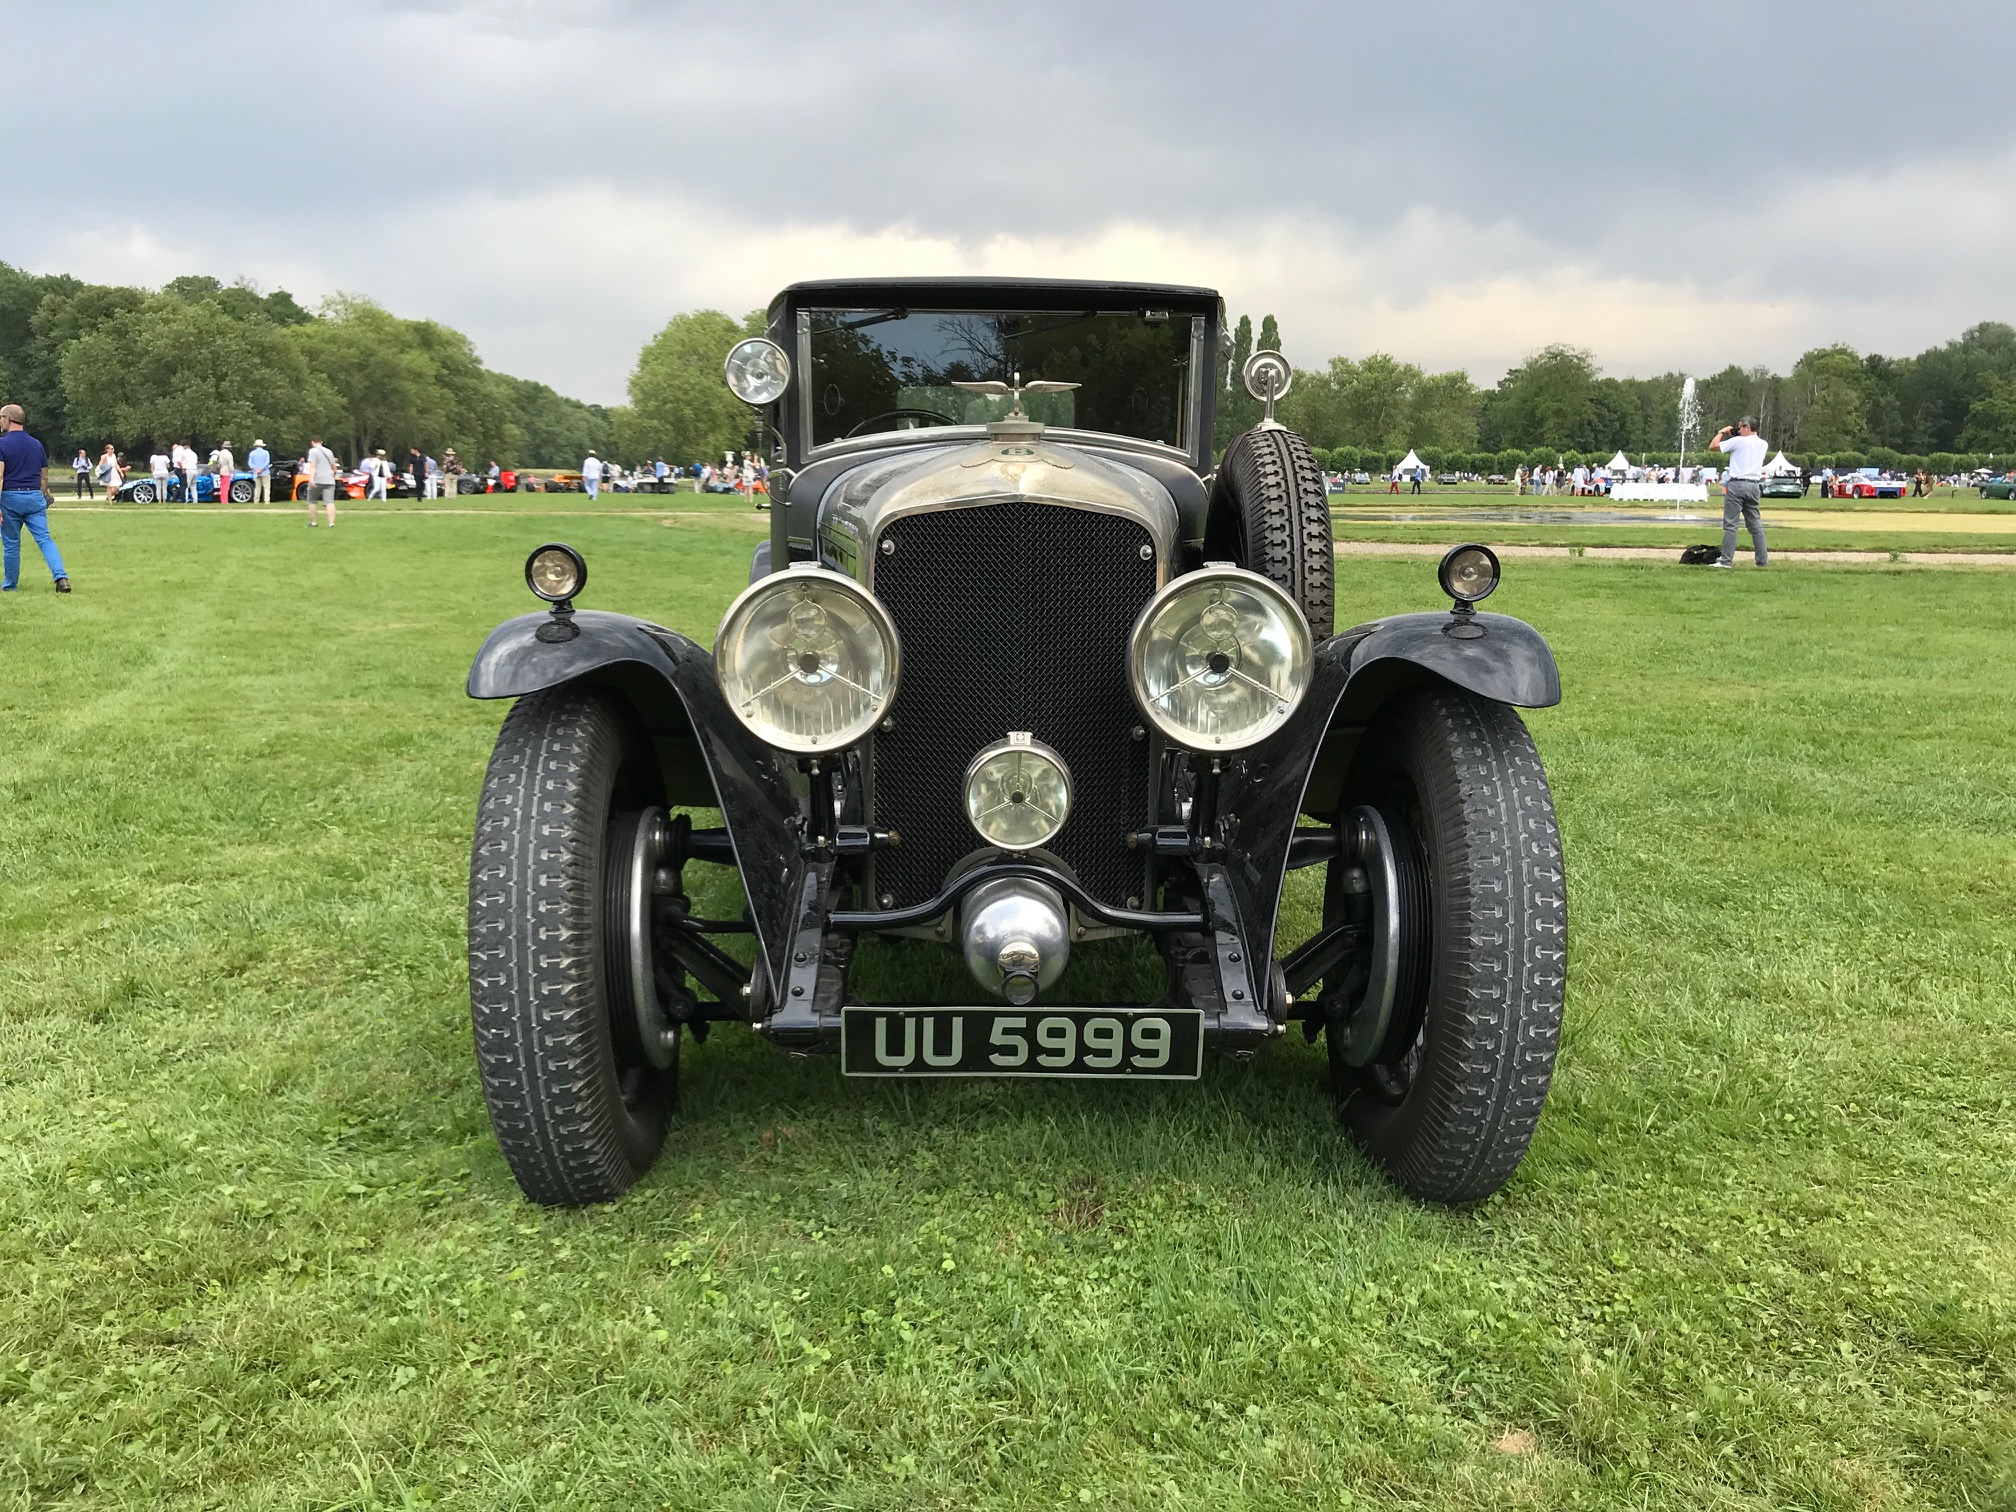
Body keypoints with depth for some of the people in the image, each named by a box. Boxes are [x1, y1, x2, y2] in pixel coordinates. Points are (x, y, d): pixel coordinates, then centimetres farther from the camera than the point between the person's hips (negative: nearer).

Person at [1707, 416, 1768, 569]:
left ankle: (1726, 560, -9)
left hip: (1737, 485, -6)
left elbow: (1712, 447, -4)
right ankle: (1763, 561, 9)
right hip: (1754, 486, 6)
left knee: (1730, 524, -5)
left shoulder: (1738, 441, -7)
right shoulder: (1764, 444, 12)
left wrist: (1721, 432, 11)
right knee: (1756, 525, 9)